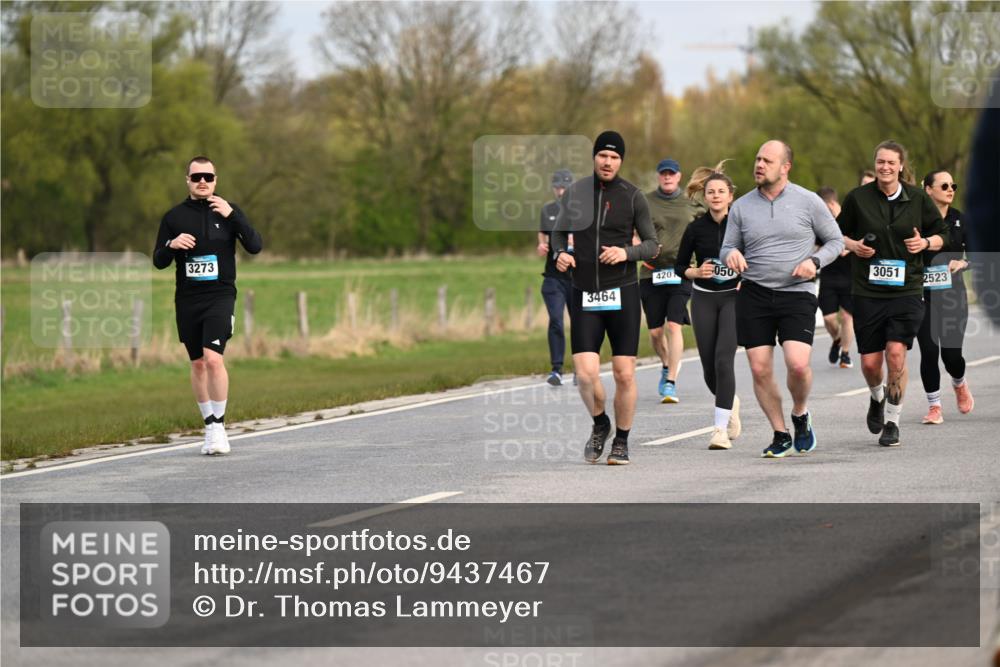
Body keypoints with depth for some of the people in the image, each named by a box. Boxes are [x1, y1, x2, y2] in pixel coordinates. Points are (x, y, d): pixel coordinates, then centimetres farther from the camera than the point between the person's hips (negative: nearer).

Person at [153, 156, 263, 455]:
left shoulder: (228, 212, 3)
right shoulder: (174, 217, 6)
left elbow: (255, 246, -7)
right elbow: (158, 262, 8)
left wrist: (232, 215, -17)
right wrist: (171, 245, -13)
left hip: (220, 296, -3)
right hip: (187, 299, 3)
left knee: (213, 359, -18)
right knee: (197, 364, 9)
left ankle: (219, 425, -9)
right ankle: (210, 426, 21)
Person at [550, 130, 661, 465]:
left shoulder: (632, 196, -1)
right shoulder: (575, 192, 5)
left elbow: (652, 244, 3)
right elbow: (560, 231, 21)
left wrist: (626, 253, -17)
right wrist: (560, 253, -1)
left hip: (622, 293, -1)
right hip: (584, 296, 1)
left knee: (624, 374, -2)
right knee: (586, 374, -11)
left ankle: (621, 441, 17)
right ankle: (600, 425, 18)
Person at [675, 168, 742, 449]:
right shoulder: (696, 229, -1)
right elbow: (680, 267, 8)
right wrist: (696, 272, -12)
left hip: (734, 298, -3)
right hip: (704, 299, 3)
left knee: (723, 360, -17)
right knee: (709, 368, 4)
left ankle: (721, 430, -15)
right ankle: (731, 403, 37)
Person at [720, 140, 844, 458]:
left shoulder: (808, 202, 1)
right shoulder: (742, 207, 7)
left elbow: (835, 241, 8)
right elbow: (727, 249, 14)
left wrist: (815, 261, -11)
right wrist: (731, 254, -11)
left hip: (797, 294, -3)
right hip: (754, 296, 3)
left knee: (798, 364, -18)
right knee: (759, 370, -2)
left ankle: (800, 415, 12)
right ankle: (780, 435, 13)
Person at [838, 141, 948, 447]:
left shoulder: (918, 199, 1)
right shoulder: (857, 198, 0)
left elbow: (942, 235, 12)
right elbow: (839, 233, 13)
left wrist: (926, 243, -9)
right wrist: (853, 245, -8)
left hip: (906, 289, -1)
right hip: (868, 291, 1)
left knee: (896, 353, -14)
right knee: (870, 362, 2)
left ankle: (892, 421, 1)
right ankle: (877, 398, 37)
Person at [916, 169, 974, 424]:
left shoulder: (960, 219, 5)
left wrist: (963, 262, -11)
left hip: (953, 295, 1)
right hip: (923, 295, -1)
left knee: (951, 353, -5)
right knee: (929, 351, -8)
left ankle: (960, 384, 30)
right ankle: (934, 406, 8)